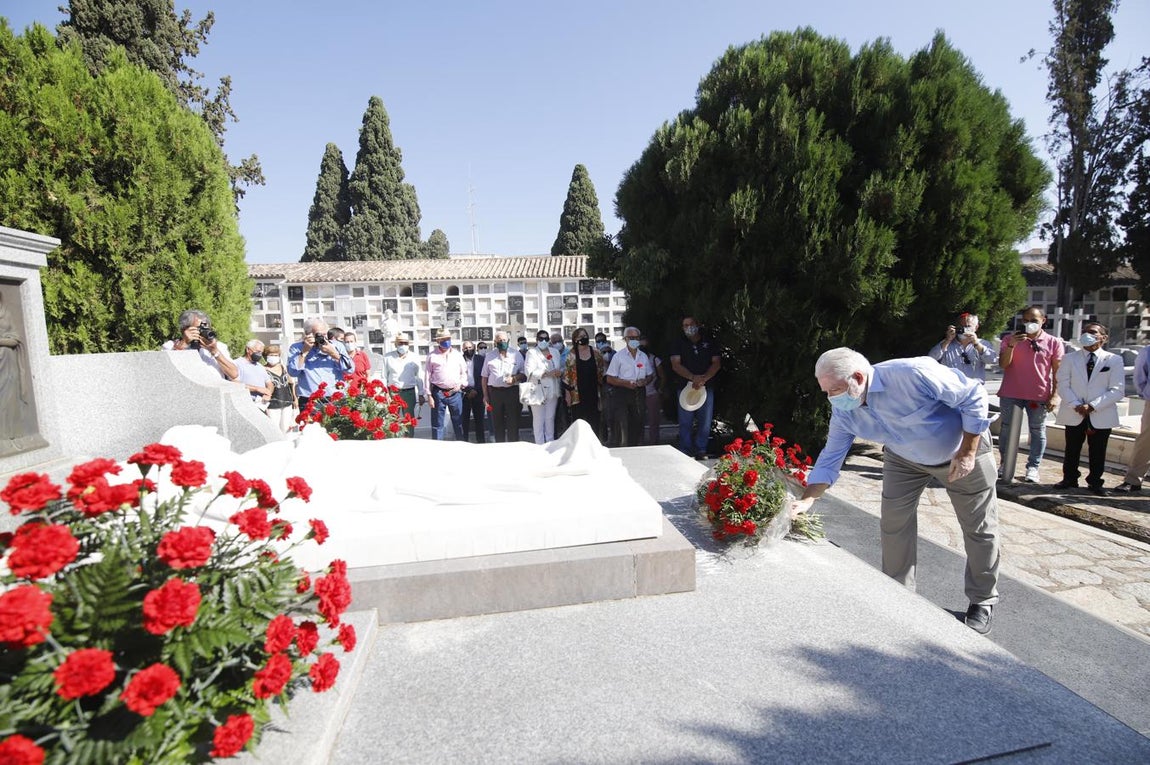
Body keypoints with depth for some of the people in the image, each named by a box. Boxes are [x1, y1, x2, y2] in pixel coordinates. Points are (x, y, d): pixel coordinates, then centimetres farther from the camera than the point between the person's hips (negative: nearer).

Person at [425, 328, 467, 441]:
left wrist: (460, 384, -3)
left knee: (458, 422, 8)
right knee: (437, 424, 3)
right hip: (438, 393, -2)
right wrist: (429, 395, -3)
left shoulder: (457, 354, 8)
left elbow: (464, 372, 14)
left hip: (455, 393, 2)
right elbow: (427, 377, 1)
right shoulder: (432, 356, 1)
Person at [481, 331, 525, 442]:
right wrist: (485, 395, 5)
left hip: (512, 391, -2)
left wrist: (515, 378, -14)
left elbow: (524, 374, 7)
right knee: (497, 423, 7)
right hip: (494, 392, 2)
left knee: (513, 423, -1)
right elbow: (484, 377, 11)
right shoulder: (489, 356, 11)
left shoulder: (516, 354, 7)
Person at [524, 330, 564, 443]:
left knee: (550, 418, 9)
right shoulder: (531, 353, -1)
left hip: (552, 390, 4)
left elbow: (562, 368, 18)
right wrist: (547, 373, -22)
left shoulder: (555, 352, 15)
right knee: (539, 419, -2)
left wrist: (560, 372, -7)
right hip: (537, 391, -4)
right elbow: (529, 372, -13)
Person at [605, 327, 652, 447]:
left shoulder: (644, 356, 13)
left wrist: (645, 381, -2)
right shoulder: (619, 356, -1)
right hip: (622, 393, -5)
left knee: (636, 425, 8)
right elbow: (610, 379, -4)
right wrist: (626, 383, -18)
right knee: (621, 427, -11)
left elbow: (650, 375, 22)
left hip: (639, 393, 5)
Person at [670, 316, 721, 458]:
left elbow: (716, 363, 3)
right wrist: (693, 377, -18)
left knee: (705, 420, 2)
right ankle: (685, 452, 7)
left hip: (706, 387, 1)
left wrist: (704, 379, -14)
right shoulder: (679, 344, 8)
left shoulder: (709, 343, 10)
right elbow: (676, 365, -4)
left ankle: (701, 450, 12)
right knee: (685, 421, -1)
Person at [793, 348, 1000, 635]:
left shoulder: (913, 374, -37)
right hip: (904, 458, 4)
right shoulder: (843, 412, -20)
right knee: (893, 523, 0)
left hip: (962, 451, -4)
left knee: (979, 528, 7)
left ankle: (983, 601, 29)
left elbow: (974, 396, -25)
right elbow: (830, 459, -13)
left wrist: (967, 453, -24)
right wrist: (806, 500, -25)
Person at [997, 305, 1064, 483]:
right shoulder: (1010, 339, 3)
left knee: (1038, 431, 6)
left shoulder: (1054, 343, 2)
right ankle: (1005, 464, 16)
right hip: (1011, 394, 0)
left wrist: (1055, 395, -4)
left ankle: (1033, 467, 13)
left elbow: (1058, 372, 3)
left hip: (1039, 396, 0)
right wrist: (1011, 345, -18)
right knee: (1007, 429, 6)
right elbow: (1003, 364, -5)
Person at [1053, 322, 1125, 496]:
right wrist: (1076, 405, -14)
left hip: (1101, 415, -1)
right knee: (1072, 450, 9)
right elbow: (1063, 385, -1)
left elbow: (1117, 390, -5)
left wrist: (1092, 406, -16)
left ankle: (1095, 482, 22)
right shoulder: (1070, 359, 5)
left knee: (1098, 452, 8)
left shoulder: (1114, 360, 1)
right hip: (1073, 415, 1)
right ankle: (1069, 479, 21)